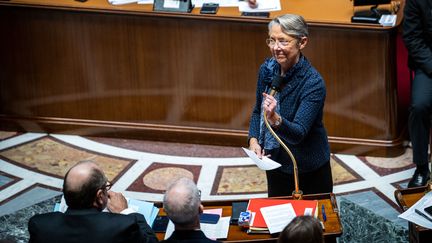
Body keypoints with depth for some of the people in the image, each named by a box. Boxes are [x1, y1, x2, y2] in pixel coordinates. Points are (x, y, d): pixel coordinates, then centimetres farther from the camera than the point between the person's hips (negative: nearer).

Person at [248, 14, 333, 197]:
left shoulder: (313, 82, -24)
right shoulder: (267, 69, -7)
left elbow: (298, 133, -28)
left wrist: (275, 119, -46)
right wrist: (254, 140, -8)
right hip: (276, 164, 5)